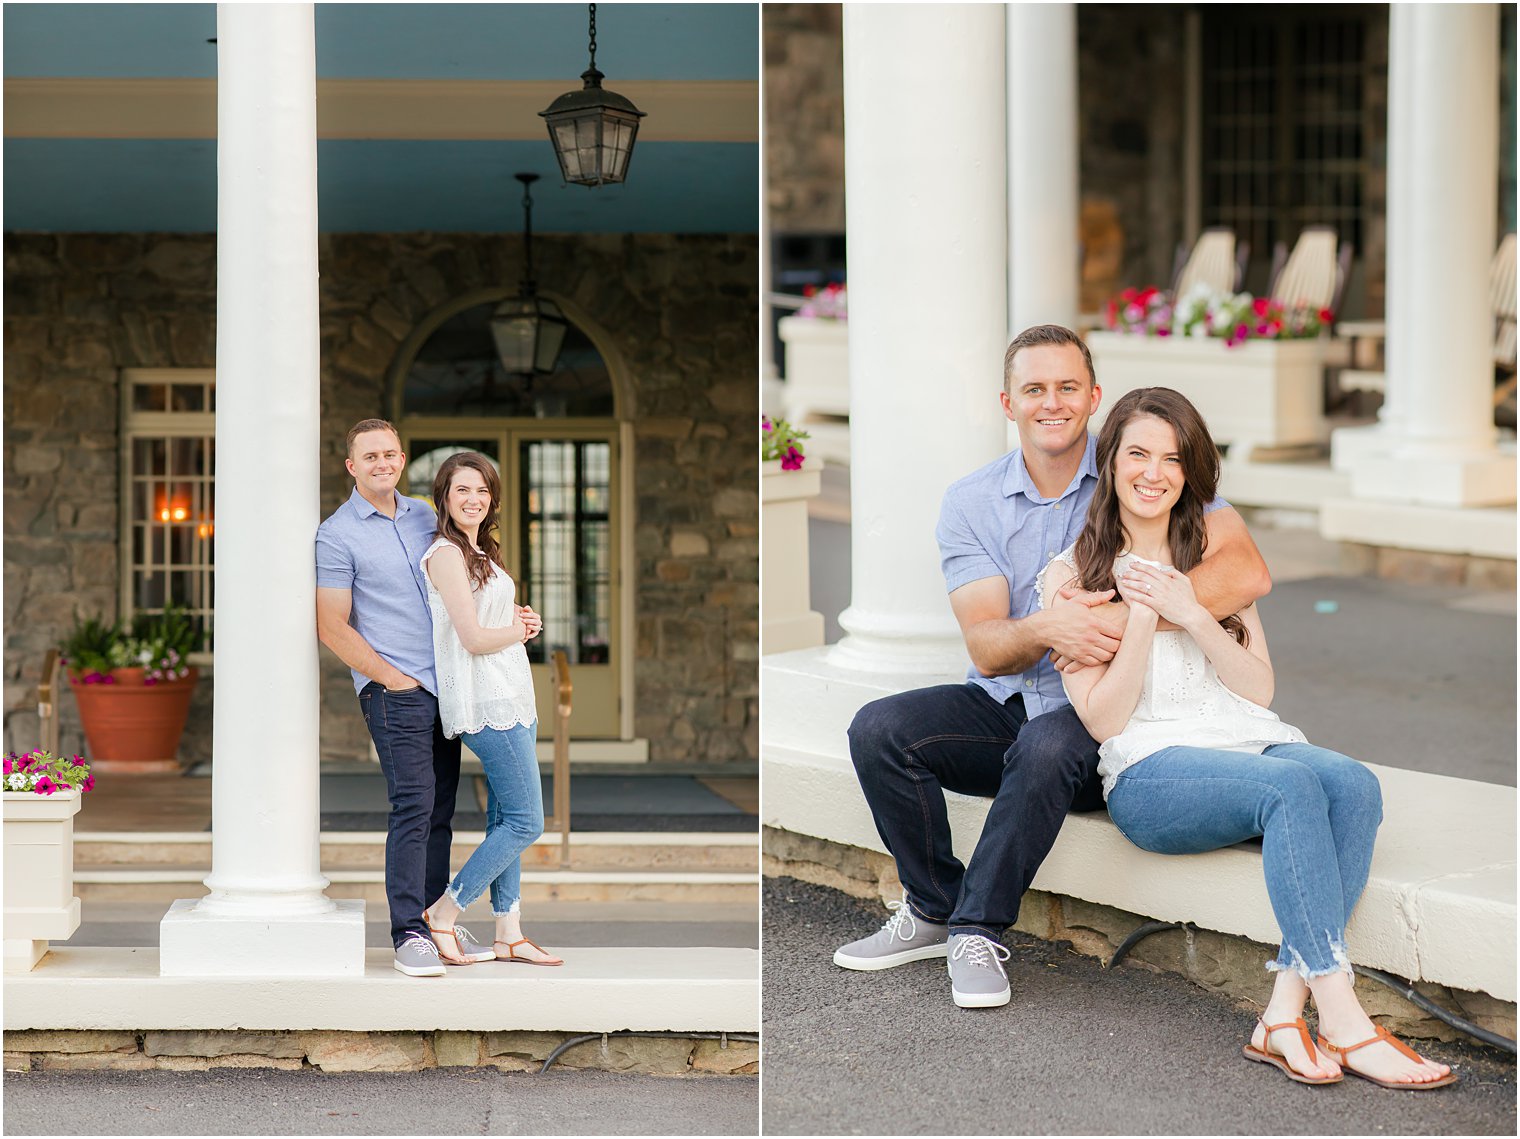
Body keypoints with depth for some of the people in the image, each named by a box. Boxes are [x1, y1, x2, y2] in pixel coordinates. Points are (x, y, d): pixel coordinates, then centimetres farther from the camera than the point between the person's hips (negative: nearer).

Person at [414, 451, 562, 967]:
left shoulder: (483, 552, 18)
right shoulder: (445, 553, -11)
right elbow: (473, 637, -16)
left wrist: (519, 620, 6)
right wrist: (519, 630, 1)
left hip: (513, 696, 9)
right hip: (486, 701, -9)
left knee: (505, 820, 10)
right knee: (526, 822, -8)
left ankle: (508, 934, 13)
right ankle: (443, 913, -2)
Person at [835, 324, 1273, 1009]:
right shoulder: (970, 503, 1)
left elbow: (1247, 573, -21)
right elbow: (986, 649, -9)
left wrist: (1126, 618, -31)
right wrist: (1044, 629, -33)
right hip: (1003, 707, 4)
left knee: (1048, 746, -36)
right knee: (879, 729, -20)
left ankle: (978, 929, -18)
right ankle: (935, 909, 0)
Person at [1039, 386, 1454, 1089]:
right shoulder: (1072, 576, 8)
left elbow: (1260, 689, 8)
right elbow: (1103, 719, -1)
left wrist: (1190, 613, -5)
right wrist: (1142, 616, -9)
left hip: (1250, 740, 4)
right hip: (1150, 768, -4)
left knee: (1354, 786, -30)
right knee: (1294, 786, -35)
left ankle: (1284, 1013, -35)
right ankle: (1341, 1022, -40)